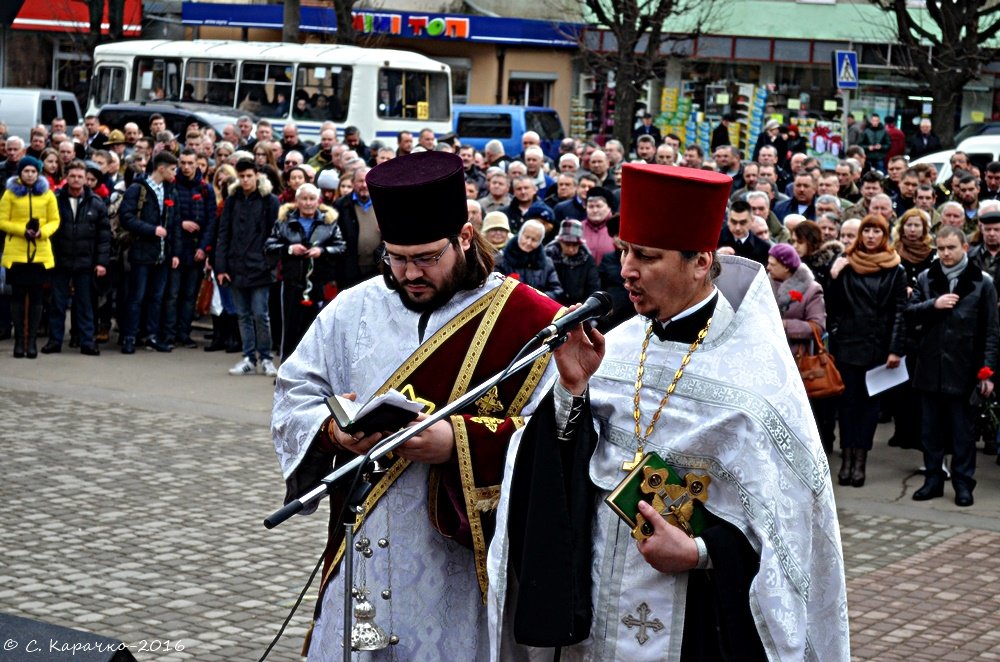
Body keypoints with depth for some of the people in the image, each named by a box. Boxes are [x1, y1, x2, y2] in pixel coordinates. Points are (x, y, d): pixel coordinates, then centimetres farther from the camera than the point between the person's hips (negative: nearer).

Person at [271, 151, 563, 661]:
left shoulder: (525, 321, -8)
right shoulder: (354, 309, 7)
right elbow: (294, 393, 9)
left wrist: (459, 441, -25)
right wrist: (333, 429, -12)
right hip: (363, 556, 4)